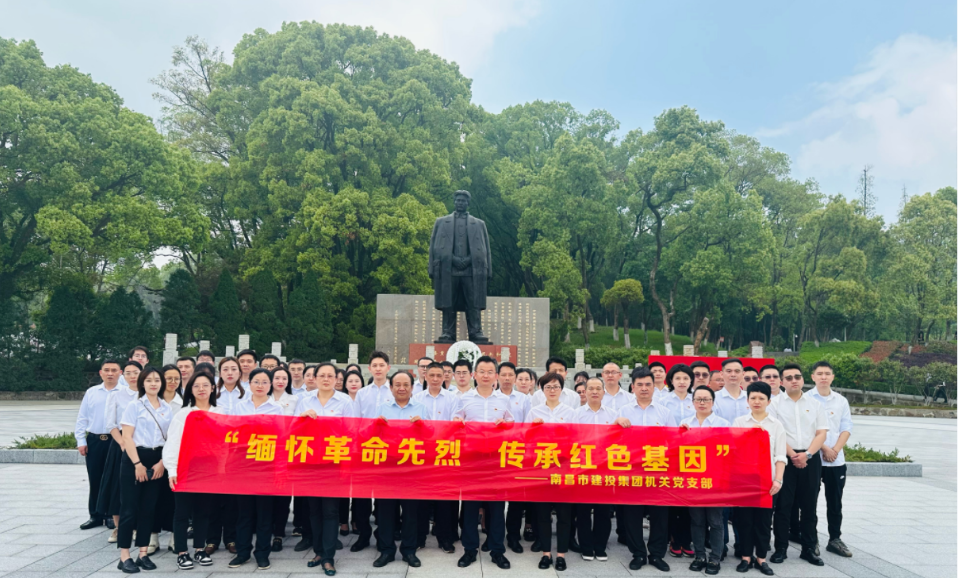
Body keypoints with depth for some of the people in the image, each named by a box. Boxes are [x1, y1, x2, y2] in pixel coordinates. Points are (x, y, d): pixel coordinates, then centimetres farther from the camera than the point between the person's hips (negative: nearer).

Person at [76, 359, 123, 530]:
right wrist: (81, 441, 4)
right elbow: (82, 418, 10)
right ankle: (96, 516, 21)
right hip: (94, 441, 3)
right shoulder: (91, 392, 8)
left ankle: (113, 516, 16)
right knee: (95, 479, 9)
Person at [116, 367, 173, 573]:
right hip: (134, 458, -4)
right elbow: (127, 437, -8)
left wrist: (162, 462, -4)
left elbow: (170, 438, 9)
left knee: (149, 508, 8)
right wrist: (137, 464, -14)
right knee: (130, 508, -2)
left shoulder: (167, 408, 9)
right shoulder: (134, 405, -3)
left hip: (158, 461, 4)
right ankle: (124, 557, 4)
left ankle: (143, 554, 14)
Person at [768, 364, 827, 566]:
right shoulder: (775, 403, 1)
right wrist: (792, 455, -12)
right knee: (783, 505, 0)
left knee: (809, 506, 8)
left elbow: (822, 433, 4)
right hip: (784, 459, -3)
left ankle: (808, 549, 18)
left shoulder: (814, 404, 10)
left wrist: (806, 454, -10)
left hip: (811, 459, 3)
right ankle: (780, 549, 8)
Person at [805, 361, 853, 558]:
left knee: (835, 501, 9)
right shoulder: (806, 399, -4)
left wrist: (835, 450, -8)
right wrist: (824, 448, -13)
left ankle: (835, 538, 19)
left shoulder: (841, 401, 9)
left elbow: (846, 429, 6)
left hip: (836, 460, 4)